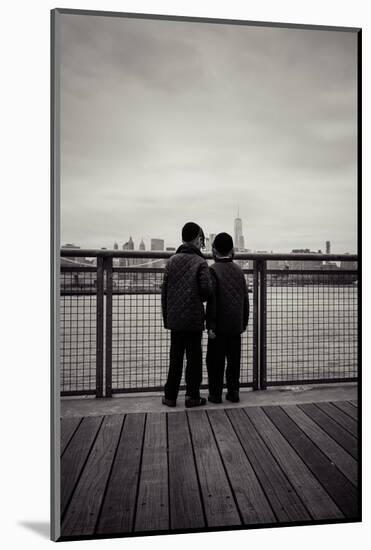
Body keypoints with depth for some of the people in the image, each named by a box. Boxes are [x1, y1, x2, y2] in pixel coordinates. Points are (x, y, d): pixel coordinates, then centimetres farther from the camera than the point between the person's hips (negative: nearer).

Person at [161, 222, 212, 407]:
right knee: (194, 357, 8)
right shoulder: (200, 262, -8)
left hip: (175, 319, 4)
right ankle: (192, 395, 15)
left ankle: (170, 396, 19)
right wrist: (200, 299, 8)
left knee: (175, 357, 13)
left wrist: (166, 317, 12)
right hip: (194, 319, -4)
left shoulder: (172, 261, 5)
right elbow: (206, 289, -16)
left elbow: (164, 291, 5)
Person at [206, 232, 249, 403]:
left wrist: (210, 325, -12)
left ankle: (215, 393, 12)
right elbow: (245, 299, 9)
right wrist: (244, 322, 17)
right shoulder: (239, 270, 7)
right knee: (234, 359, 12)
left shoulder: (213, 270, -10)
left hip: (219, 325, -5)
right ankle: (233, 392, 19)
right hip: (236, 325, 5)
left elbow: (212, 300, -15)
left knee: (215, 360, 5)